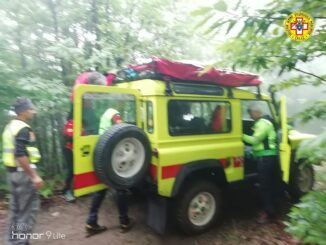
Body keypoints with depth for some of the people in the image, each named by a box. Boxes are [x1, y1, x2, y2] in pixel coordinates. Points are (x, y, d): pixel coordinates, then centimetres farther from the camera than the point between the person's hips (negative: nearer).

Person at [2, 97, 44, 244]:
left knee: (16, 208, 19)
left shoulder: (10, 126, 13)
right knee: (29, 208, 0)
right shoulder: (23, 129, -18)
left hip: (12, 171, 10)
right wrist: (34, 176, -24)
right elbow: (20, 155, -27)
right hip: (23, 173, -10)